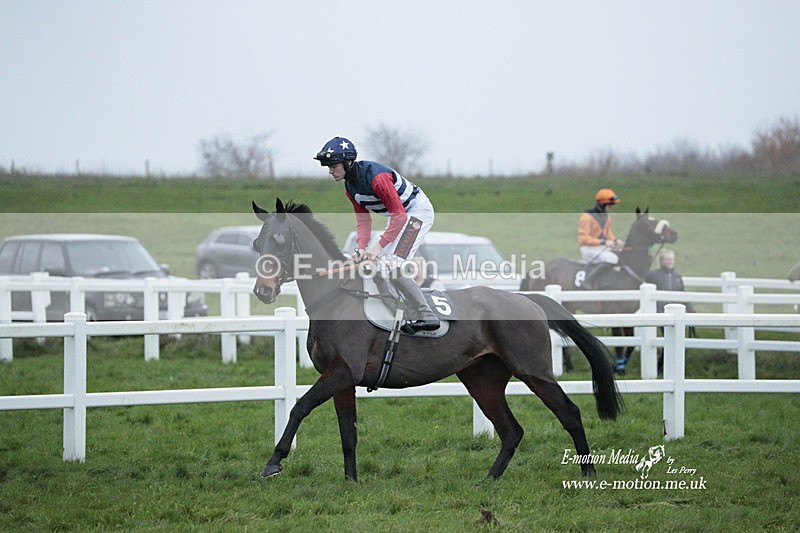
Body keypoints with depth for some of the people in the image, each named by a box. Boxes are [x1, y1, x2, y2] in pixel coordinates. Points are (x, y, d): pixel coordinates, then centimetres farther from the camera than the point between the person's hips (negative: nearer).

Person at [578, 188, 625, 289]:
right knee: (612, 258, -32)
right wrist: (603, 242, -26)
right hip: (588, 249, -9)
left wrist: (615, 240, -2)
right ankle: (588, 281, -30)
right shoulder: (587, 216, -15)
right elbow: (583, 238, -21)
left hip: (601, 247, 9)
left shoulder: (606, 216, 13)